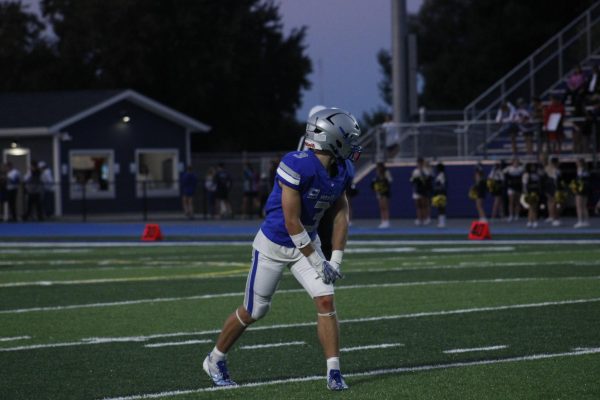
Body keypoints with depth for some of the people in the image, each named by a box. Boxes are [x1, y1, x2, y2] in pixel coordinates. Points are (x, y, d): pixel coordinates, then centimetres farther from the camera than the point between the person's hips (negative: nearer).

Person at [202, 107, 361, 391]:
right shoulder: (298, 167, -30)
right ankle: (215, 360, 27)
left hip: (306, 242, 6)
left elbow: (341, 215, 5)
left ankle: (334, 373, -4)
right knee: (253, 311, 6)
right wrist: (317, 262, -20)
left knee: (326, 302, -9)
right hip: (274, 244, -6)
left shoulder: (342, 171, -6)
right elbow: (292, 222, -26)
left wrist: (336, 260, -2)